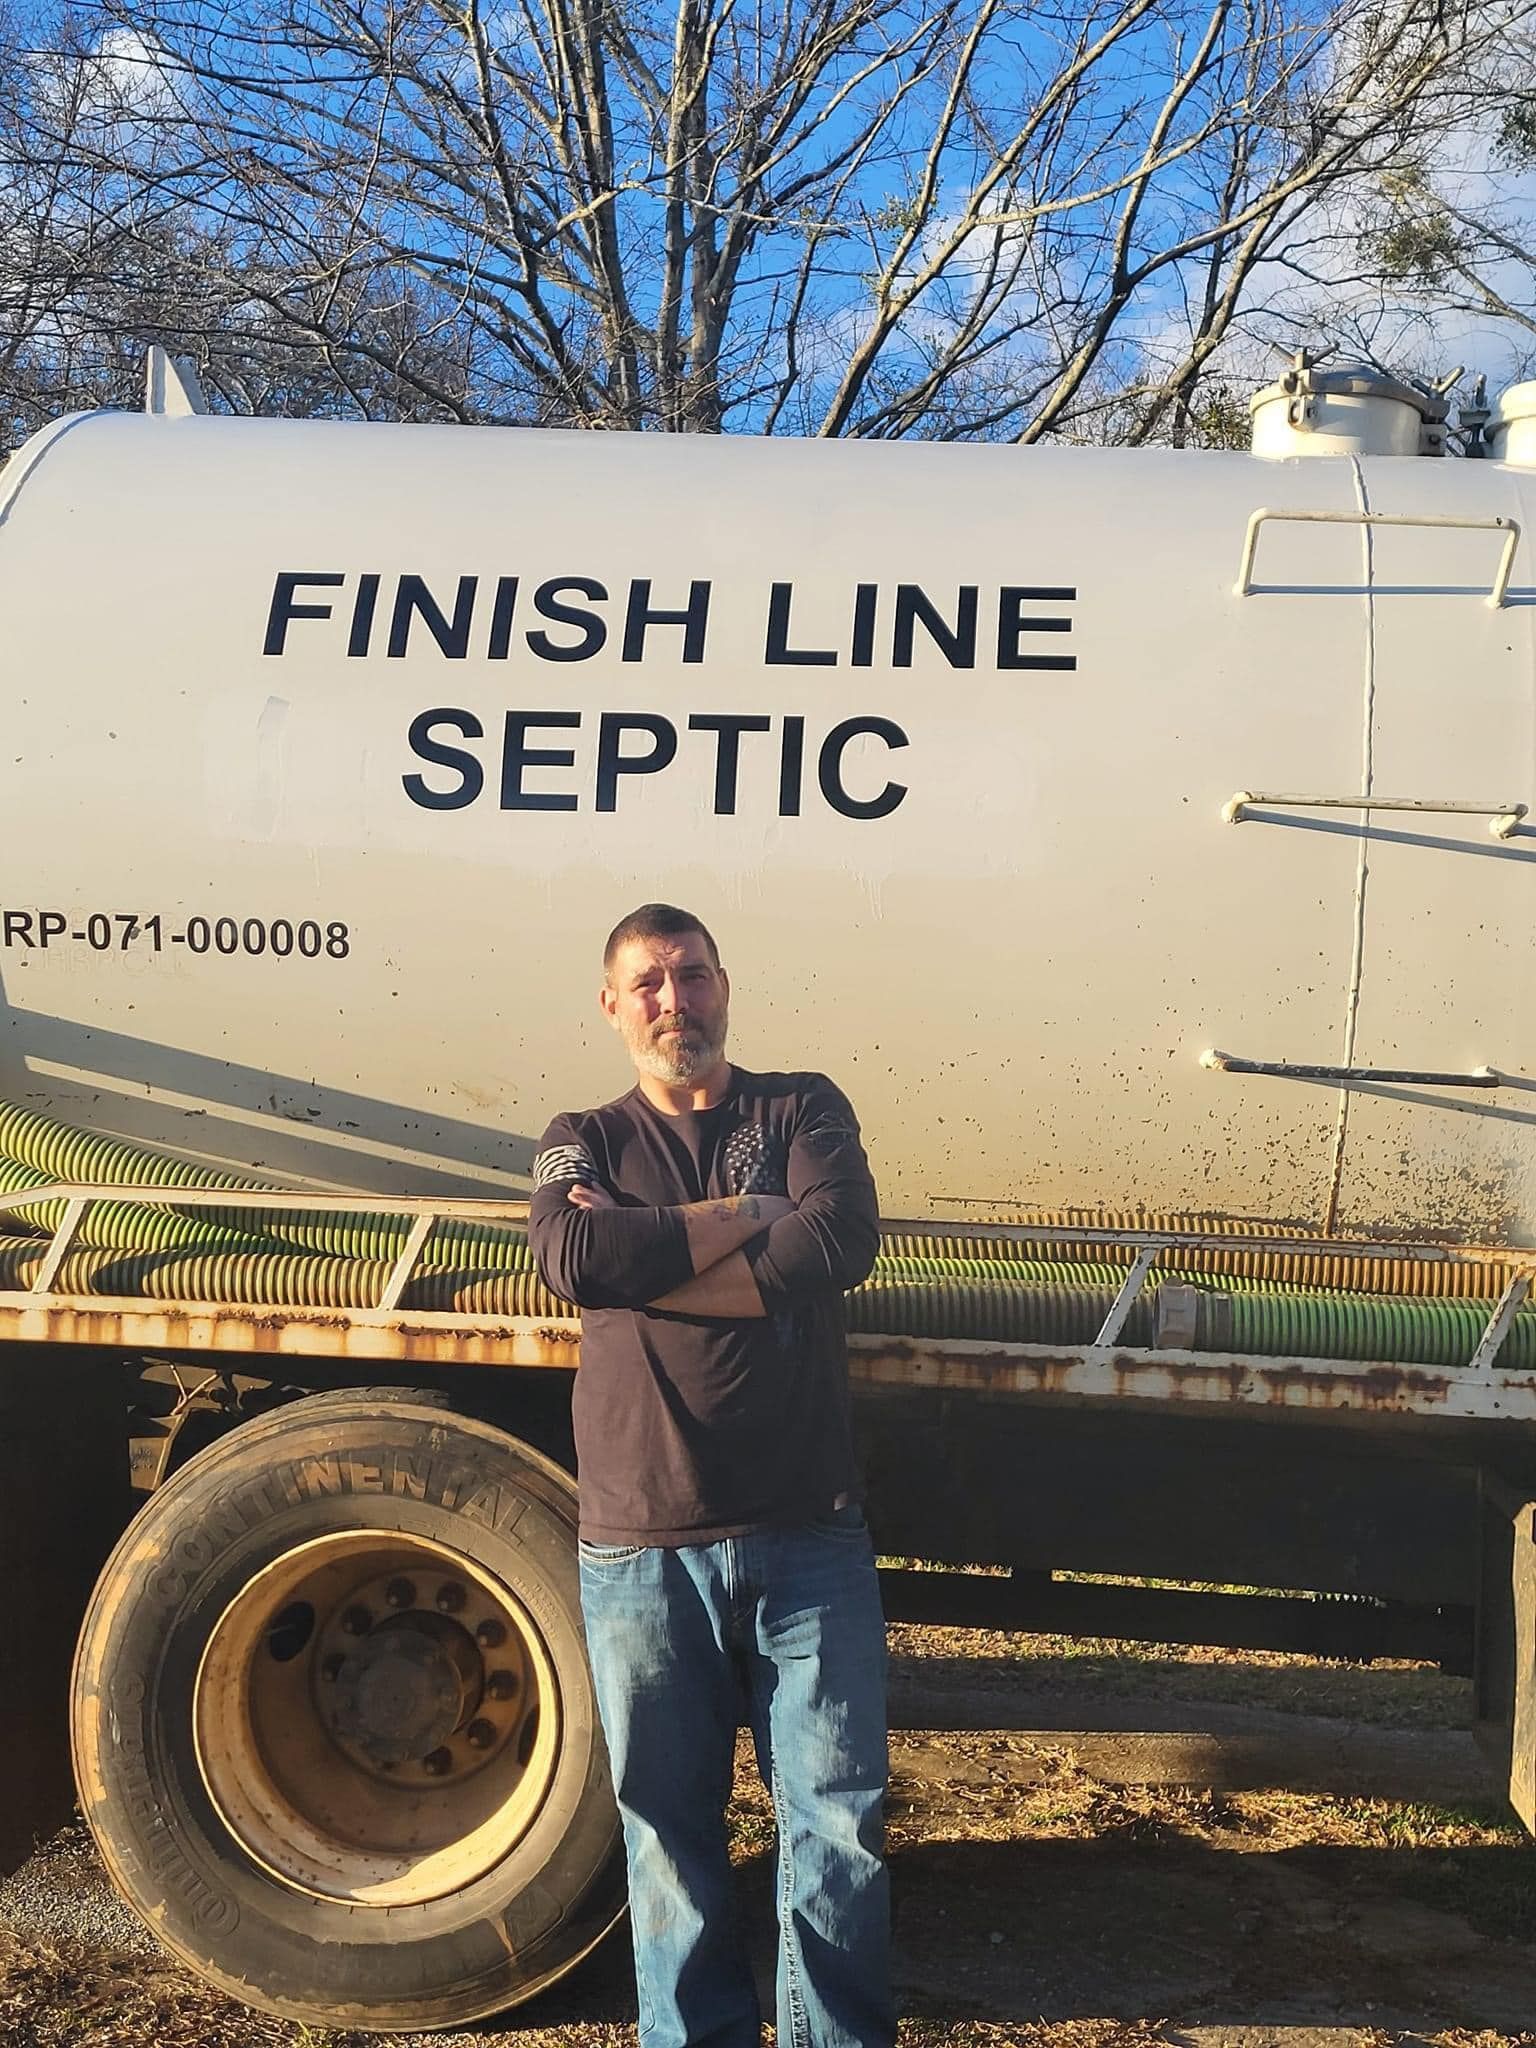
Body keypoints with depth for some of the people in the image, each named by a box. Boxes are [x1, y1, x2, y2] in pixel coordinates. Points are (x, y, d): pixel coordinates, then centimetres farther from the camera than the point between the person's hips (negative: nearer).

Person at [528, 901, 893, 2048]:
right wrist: (750, 1212, -9)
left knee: (838, 1812, 4)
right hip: (641, 1546, 1)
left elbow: (845, 1240, -12)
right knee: (671, 1827, 10)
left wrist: (648, 1261, -11)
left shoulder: (803, 1110, 9)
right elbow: (576, 1259, -12)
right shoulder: (584, 1140, 11)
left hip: (808, 1536, 0)